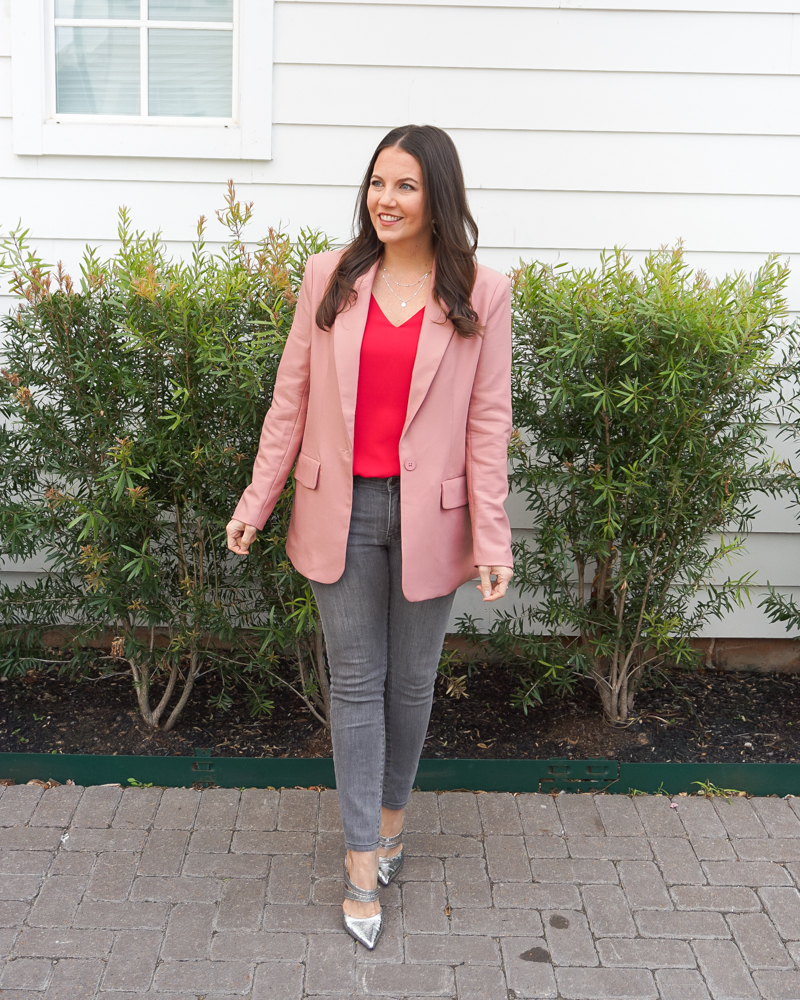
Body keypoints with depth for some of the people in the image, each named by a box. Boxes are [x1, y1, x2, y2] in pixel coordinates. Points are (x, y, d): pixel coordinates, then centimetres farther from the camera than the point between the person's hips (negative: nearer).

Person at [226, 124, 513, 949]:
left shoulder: (481, 295, -3)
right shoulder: (329, 278, 1)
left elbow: (487, 423, -3)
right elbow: (291, 398, 5)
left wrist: (491, 537, -6)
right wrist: (256, 500, 3)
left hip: (428, 518, -1)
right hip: (341, 511, 1)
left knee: (411, 681, 13)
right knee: (355, 682, 7)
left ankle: (391, 813, 39)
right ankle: (362, 859, 19)